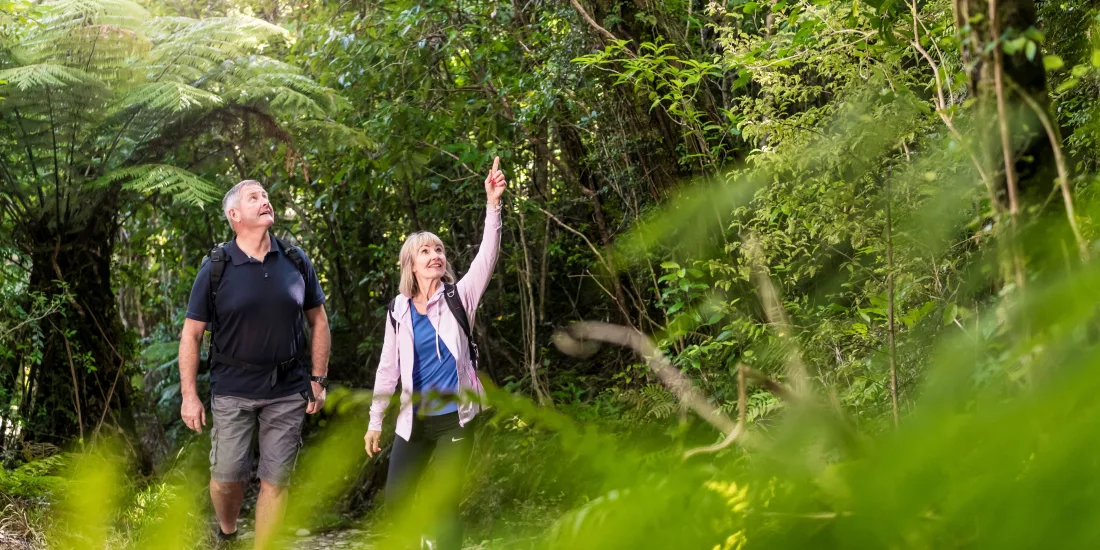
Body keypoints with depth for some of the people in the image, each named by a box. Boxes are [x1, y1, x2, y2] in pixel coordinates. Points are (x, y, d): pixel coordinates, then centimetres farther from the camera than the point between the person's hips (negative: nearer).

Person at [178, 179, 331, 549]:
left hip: (288, 392, 2)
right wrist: (189, 396, -7)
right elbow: (191, 333, -2)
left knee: (275, 481, 3)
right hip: (233, 390, -2)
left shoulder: (296, 262, 1)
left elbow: (318, 321, 10)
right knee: (227, 477, 2)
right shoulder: (216, 268, -5)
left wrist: (318, 379, 5)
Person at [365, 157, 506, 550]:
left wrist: (493, 205, -31)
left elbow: (487, 256, -18)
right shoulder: (398, 311, 2)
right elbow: (388, 367, 9)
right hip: (414, 420, 3)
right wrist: (375, 421, 9)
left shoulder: (458, 297, -4)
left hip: (455, 418, -3)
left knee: (445, 503, -2)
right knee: (395, 498, 6)